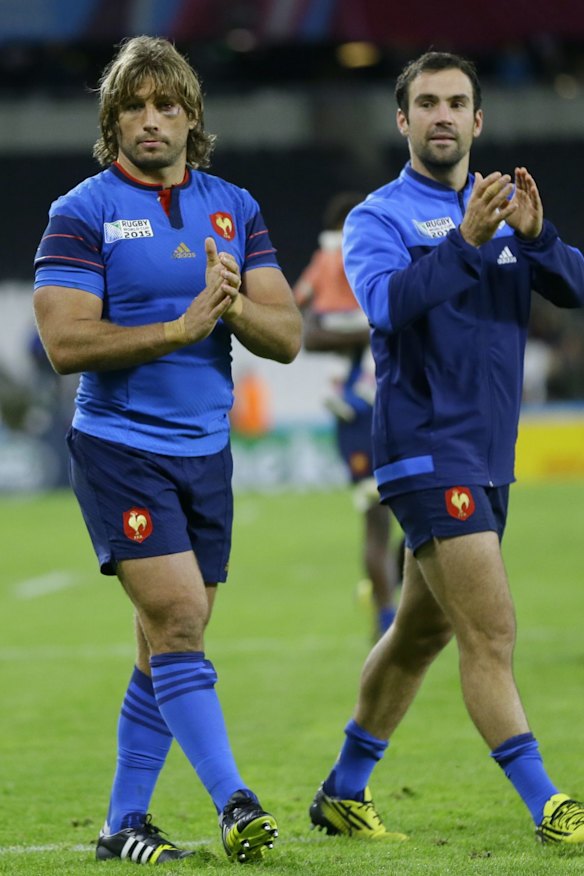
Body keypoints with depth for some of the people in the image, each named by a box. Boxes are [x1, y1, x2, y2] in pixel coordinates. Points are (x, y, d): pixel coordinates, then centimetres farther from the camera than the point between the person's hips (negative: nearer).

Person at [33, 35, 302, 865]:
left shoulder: (235, 208, 8)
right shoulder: (83, 213, -6)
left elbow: (287, 337, 4)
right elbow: (65, 342, -16)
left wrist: (233, 304, -17)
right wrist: (183, 326, -21)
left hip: (206, 451, 5)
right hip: (119, 448, -5)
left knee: (167, 648, 8)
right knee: (176, 624, -16)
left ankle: (124, 824, 15)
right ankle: (233, 804, -17)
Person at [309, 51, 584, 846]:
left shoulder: (502, 210, 12)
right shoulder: (380, 218, -5)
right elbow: (387, 301, -24)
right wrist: (466, 242, -35)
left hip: (488, 454, 7)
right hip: (428, 447, -7)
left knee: (421, 632, 16)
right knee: (491, 634, -13)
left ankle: (344, 794, 29)